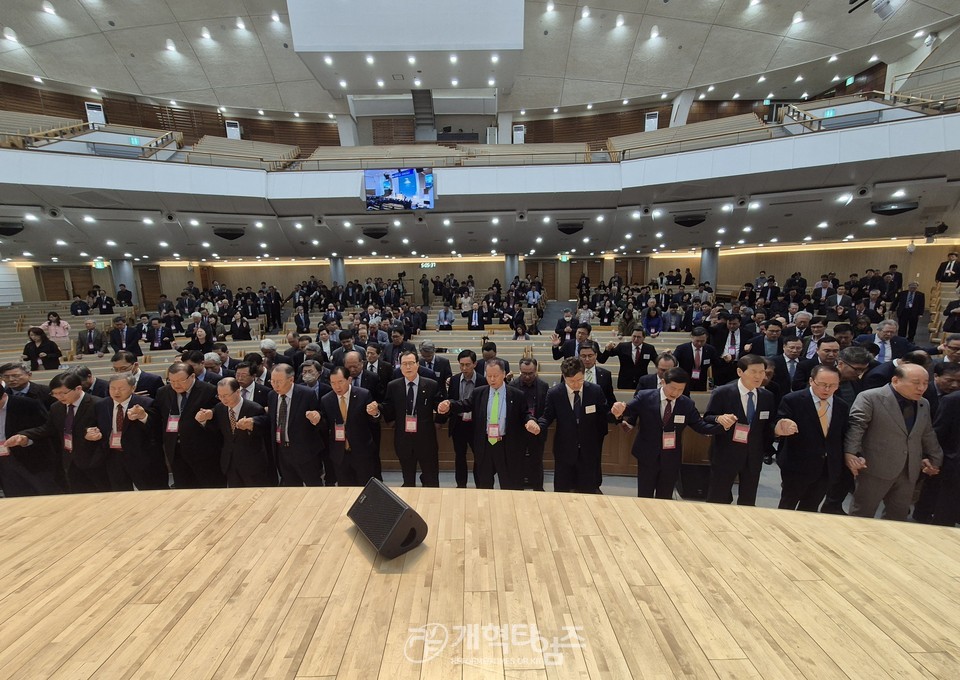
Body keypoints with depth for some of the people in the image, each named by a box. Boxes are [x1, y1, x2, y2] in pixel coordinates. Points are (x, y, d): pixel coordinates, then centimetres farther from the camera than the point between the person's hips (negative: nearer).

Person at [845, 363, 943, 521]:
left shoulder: (924, 405, 11)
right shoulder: (869, 398, -14)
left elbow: (928, 435, 22)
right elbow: (855, 426, -20)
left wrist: (934, 459, 26)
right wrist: (851, 453, -29)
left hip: (909, 471, 7)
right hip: (876, 468, -7)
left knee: (898, 515, 18)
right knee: (862, 513, 4)